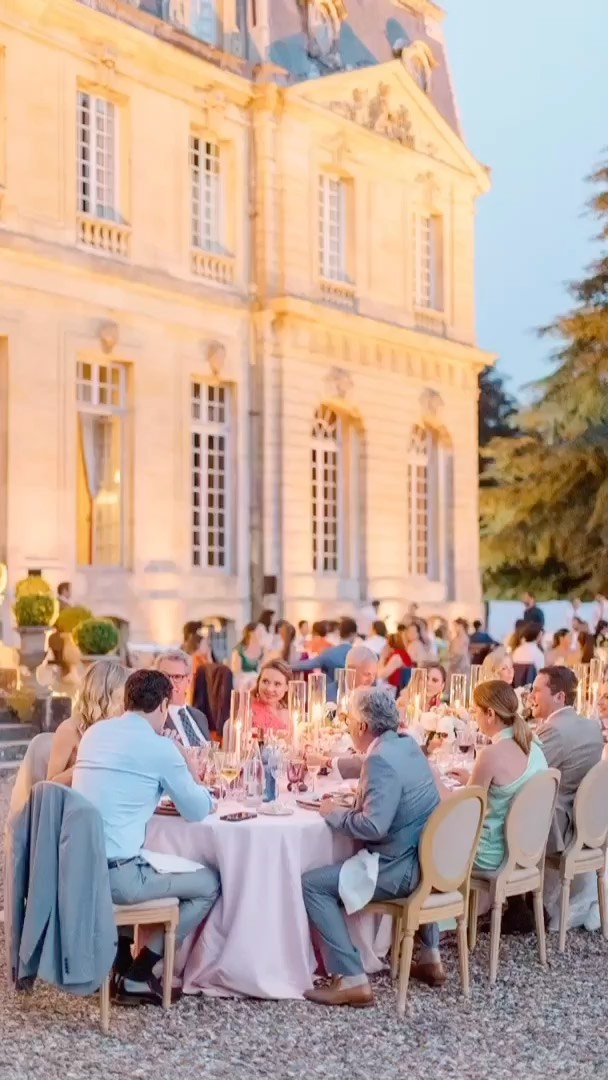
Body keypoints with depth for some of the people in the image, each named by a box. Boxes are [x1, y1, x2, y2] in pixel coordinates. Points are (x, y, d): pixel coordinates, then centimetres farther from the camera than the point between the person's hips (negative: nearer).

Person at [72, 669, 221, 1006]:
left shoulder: (94, 732, 12)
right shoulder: (161, 747, -8)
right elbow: (198, 811, 4)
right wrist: (187, 767, 20)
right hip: (116, 875, -8)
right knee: (211, 884, 10)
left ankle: (120, 963, 29)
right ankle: (138, 974, 10)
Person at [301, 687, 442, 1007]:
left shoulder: (382, 759, -22)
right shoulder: (408, 744, 8)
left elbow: (373, 826, -30)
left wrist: (334, 814, -14)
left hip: (402, 868, -10)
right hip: (430, 859, 10)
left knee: (312, 884, -10)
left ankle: (352, 980, -10)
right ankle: (430, 958, 42)